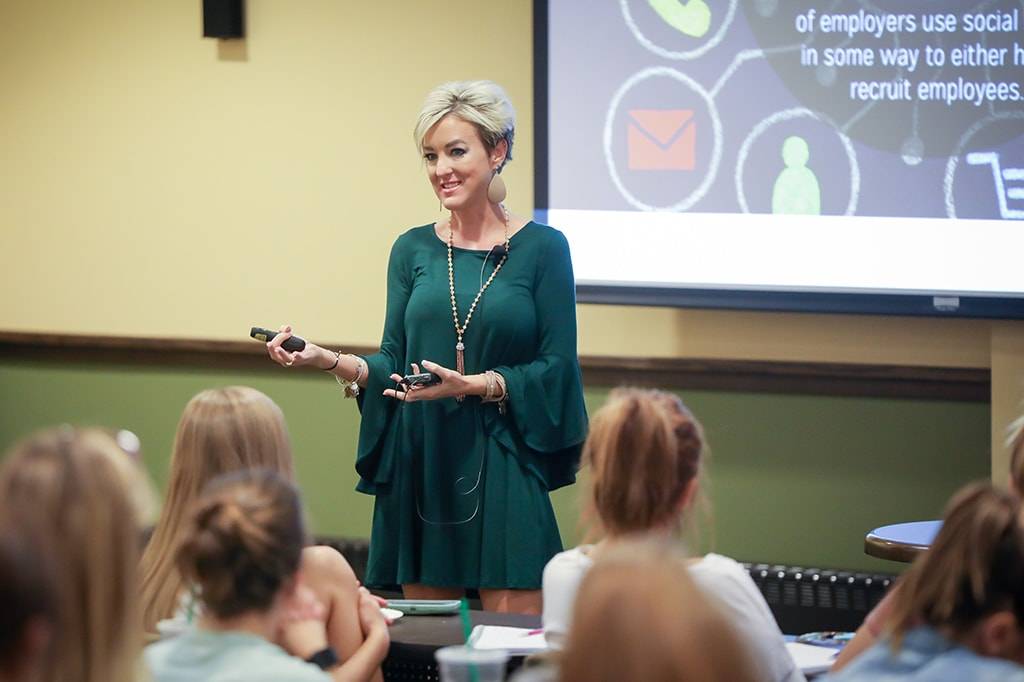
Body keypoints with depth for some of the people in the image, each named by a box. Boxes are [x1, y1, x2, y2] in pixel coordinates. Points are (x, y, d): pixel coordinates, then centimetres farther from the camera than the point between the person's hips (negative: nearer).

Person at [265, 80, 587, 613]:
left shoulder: (542, 248, -1)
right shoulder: (413, 250, 9)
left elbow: (557, 369, -4)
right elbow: (394, 365, 8)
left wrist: (474, 384, -17)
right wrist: (328, 360, -9)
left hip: (503, 469, -3)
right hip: (421, 467, 3)